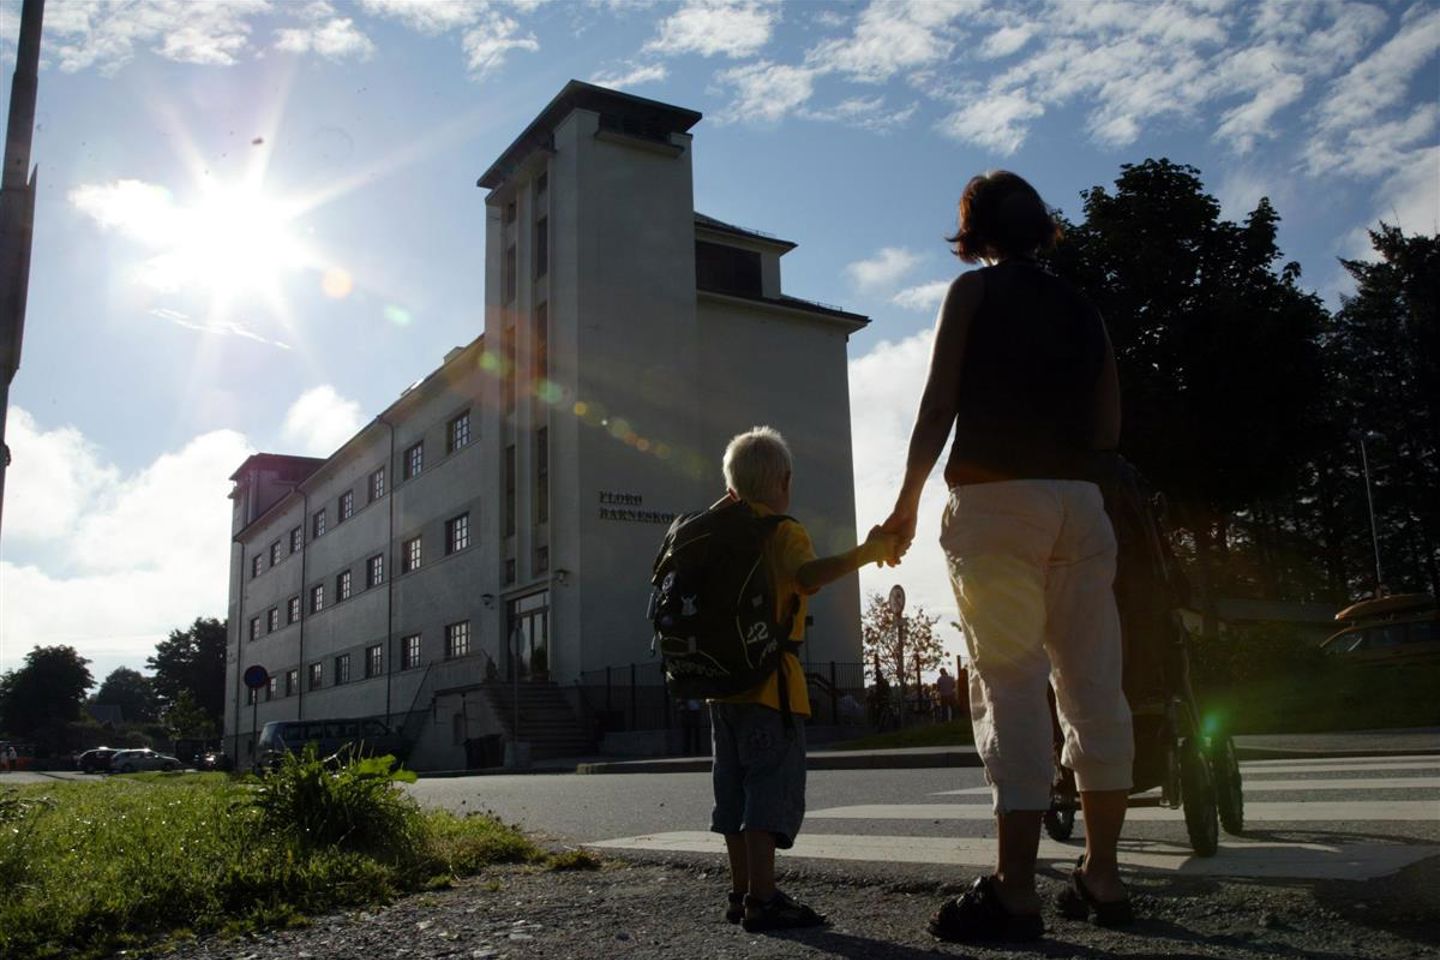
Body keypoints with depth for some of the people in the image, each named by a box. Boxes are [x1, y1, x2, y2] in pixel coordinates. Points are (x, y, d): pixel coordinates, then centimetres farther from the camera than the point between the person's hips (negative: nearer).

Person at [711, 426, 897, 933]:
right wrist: (864, 553, -32)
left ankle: (740, 891, 19)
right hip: (769, 680, -8)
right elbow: (806, 575, -29)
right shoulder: (784, 532, -9)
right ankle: (761, 898, -8)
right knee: (772, 786, -6)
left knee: (735, 788, 12)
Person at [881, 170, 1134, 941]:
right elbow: (1107, 429, 16)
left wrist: (905, 503, 0)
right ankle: (1101, 875, 13)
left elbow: (938, 405, -4)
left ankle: (1015, 891, -9)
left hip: (996, 497, -5)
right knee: (1092, 686, 6)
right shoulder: (1081, 308, 19)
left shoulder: (975, 291, 5)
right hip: (1078, 502, 5)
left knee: (1010, 685, -8)